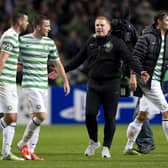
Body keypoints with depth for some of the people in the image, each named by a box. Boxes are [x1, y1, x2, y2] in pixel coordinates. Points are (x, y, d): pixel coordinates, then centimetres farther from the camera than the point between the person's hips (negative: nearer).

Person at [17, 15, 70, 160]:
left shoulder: (50, 42, 9)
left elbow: (57, 63, 18)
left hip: (44, 85, 6)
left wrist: (66, 81, 15)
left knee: (37, 117, 7)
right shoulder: (23, 40, -7)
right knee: (41, 116, -16)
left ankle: (30, 150, 14)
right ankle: (24, 143, 2)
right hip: (30, 84, -6)